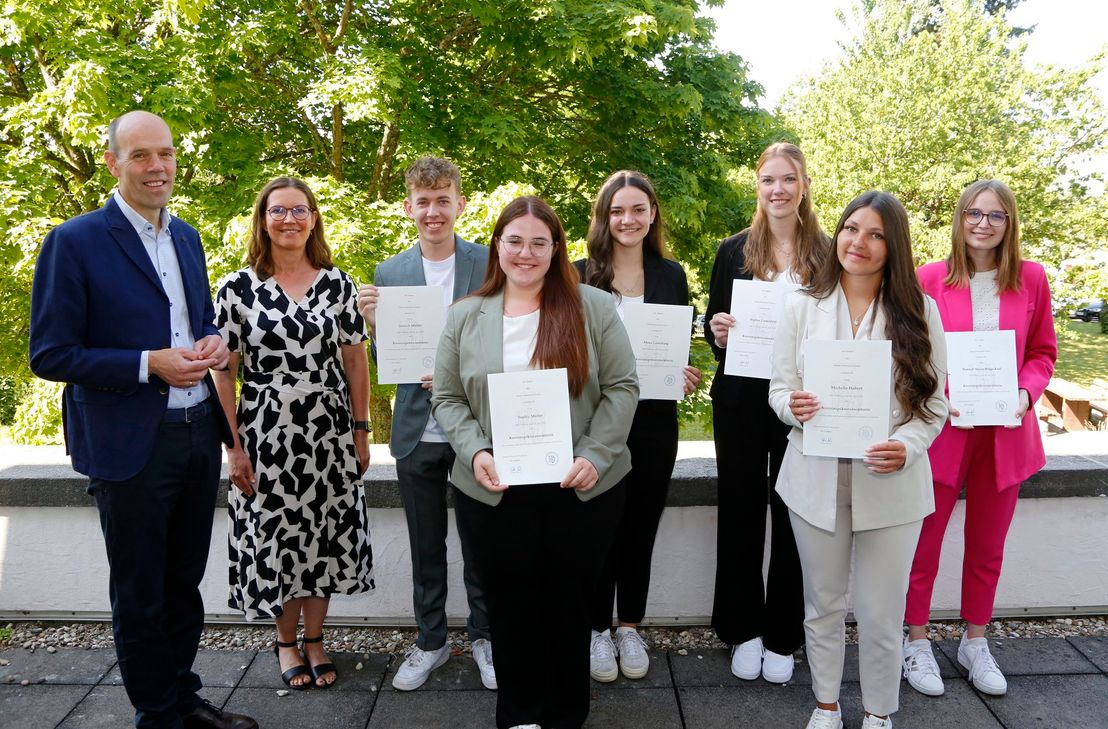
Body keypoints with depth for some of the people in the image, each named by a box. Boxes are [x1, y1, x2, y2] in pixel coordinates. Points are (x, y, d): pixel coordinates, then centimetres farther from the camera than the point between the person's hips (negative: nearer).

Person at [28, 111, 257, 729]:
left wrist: (213, 341, -3)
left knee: (184, 582, 19)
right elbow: (50, 355, -11)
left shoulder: (187, 237, 9)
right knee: (140, 597, 11)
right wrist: (149, 366, -21)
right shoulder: (75, 242, -11)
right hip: (131, 445, -6)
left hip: (199, 433, 6)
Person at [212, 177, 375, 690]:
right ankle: (286, 641, 31)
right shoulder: (238, 288, -3)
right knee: (275, 537, 9)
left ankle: (314, 638, 30)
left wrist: (361, 431, 3)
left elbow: (355, 361, 5)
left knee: (324, 536, 10)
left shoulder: (338, 283, 2)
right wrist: (233, 446, -6)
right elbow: (224, 373, -3)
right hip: (266, 434, -1)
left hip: (329, 432, 2)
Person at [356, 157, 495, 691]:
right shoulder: (389, 273, 3)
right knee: (426, 545, 16)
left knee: (480, 541, 13)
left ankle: (484, 635, 32)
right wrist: (372, 323, -13)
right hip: (417, 431, 2)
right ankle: (430, 641, 34)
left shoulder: (490, 264, -4)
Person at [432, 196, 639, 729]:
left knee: (569, 603, 11)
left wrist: (594, 454, -13)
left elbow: (622, 387, -2)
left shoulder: (593, 308, 0)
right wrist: (475, 452, -11)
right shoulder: (465, 317, 6)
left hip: (581, 489, -1)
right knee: (511, 605, 11)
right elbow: (447, 398, 5)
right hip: (493, 492, 1)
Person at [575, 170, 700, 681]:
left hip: (654, 420, 2)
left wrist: (684, 375, -10)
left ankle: (630, 628, 28)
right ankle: (598, 629, 24)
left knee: (641, 524, 12)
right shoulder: (581, 275, -2)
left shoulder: (671, 275, 5)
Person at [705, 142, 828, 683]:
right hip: (741, 399, 1)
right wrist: (717, 332, -14)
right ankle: (744, 630, 23)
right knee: (740, 510, 7)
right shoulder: (734, 251, 5)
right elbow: (713, 327, 8)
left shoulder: (827, 254, 3)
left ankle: (782, 637, 21)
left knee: (793, 514, 5)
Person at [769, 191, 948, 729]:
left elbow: (933, 403, 1)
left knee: (881, 613, 6)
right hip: (816, 477, 1)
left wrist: (906, 448, -18)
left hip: (892, 482, -1)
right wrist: (793, 407, -19)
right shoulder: (802, 305, 3)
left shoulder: (919, 311, 0)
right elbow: (779, 386, 4)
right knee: (823, 603, 14)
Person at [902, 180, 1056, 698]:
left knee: (988, 546, 16)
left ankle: (975, 641, 34)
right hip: (942, 430, -3)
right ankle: (916, 641, 24)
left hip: (1006, 432, 3)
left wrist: (1026, 392, -10)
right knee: (924, 542, 6)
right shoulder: (929, 279, -7)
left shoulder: (1030, 279, 1)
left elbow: (1043, 352, 8)